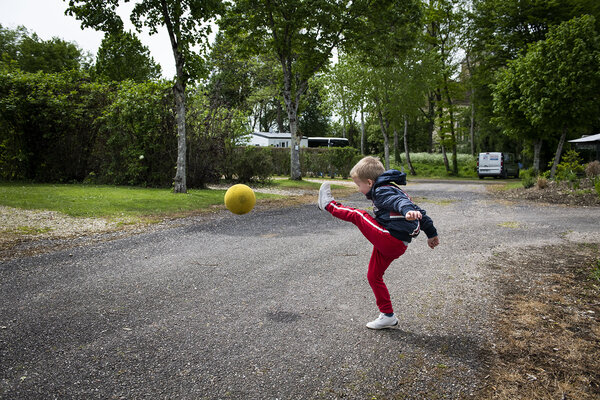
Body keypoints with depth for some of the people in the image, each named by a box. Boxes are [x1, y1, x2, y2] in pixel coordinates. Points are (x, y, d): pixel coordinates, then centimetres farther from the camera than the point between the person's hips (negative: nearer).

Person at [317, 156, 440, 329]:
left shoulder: (382, 191, -11)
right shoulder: (392, 189, 21)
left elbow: (399, 201, -34)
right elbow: (420, 213, 23)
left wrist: (408, 211, -56)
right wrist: (431, 233, 29)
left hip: (390, 239, -11)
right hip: (396, 246, 11)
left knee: (357, 215, -1)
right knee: (373, 276, 21)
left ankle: (328, 204, 24)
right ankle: (387, 316, 28)